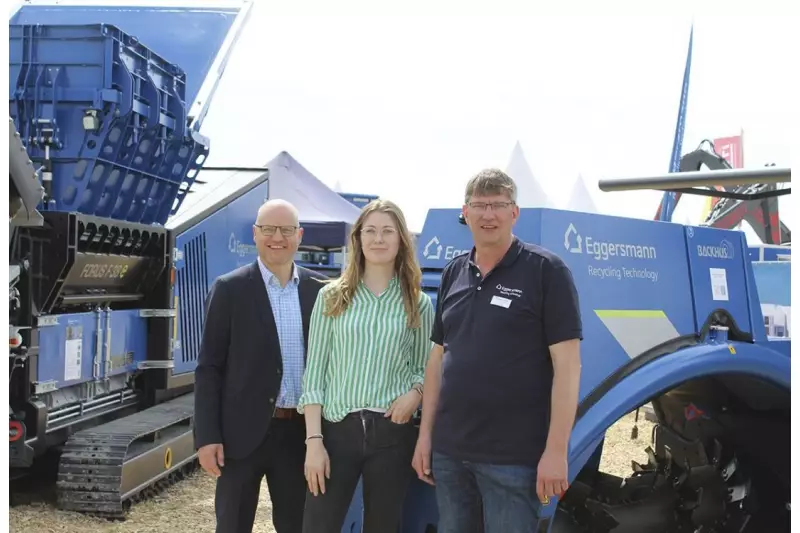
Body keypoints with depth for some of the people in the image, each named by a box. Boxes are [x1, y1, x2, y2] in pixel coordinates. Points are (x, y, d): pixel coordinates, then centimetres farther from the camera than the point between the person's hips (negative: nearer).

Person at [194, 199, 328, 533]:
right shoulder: (229, 289, -4)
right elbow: (208, 368, -4)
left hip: (300, 431, 3)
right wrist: (207, 436, -10)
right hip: (243, 431, -3)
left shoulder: (319, 289, 5)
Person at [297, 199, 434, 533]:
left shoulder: (418, 303, 5)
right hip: (337, 429, -1)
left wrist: (416, 392, -12)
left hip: (392, 432, 1)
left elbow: (426, 368, 11)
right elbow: (315, 371, 1)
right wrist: (314, 439, -6)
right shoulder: (332, 296, 3)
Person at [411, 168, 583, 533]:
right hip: (449, 452, 5)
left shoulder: (546, 271, -7)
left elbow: (567, 365, -11)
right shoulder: (453, 273, 9)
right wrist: (425, 434, 9)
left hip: (513, 457, -5)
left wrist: (556, 450, -15)